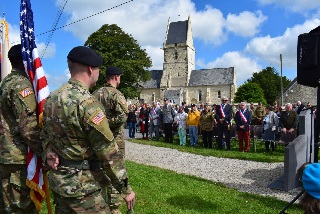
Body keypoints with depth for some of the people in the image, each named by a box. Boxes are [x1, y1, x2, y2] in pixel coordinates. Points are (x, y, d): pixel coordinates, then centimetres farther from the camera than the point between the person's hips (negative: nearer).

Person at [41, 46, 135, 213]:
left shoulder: (51, 98, 5)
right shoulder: (87, 103, -23)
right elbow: (109, 153, -21)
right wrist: (126, 189, -13)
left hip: (57, 180, 9)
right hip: (81, 185, -9)